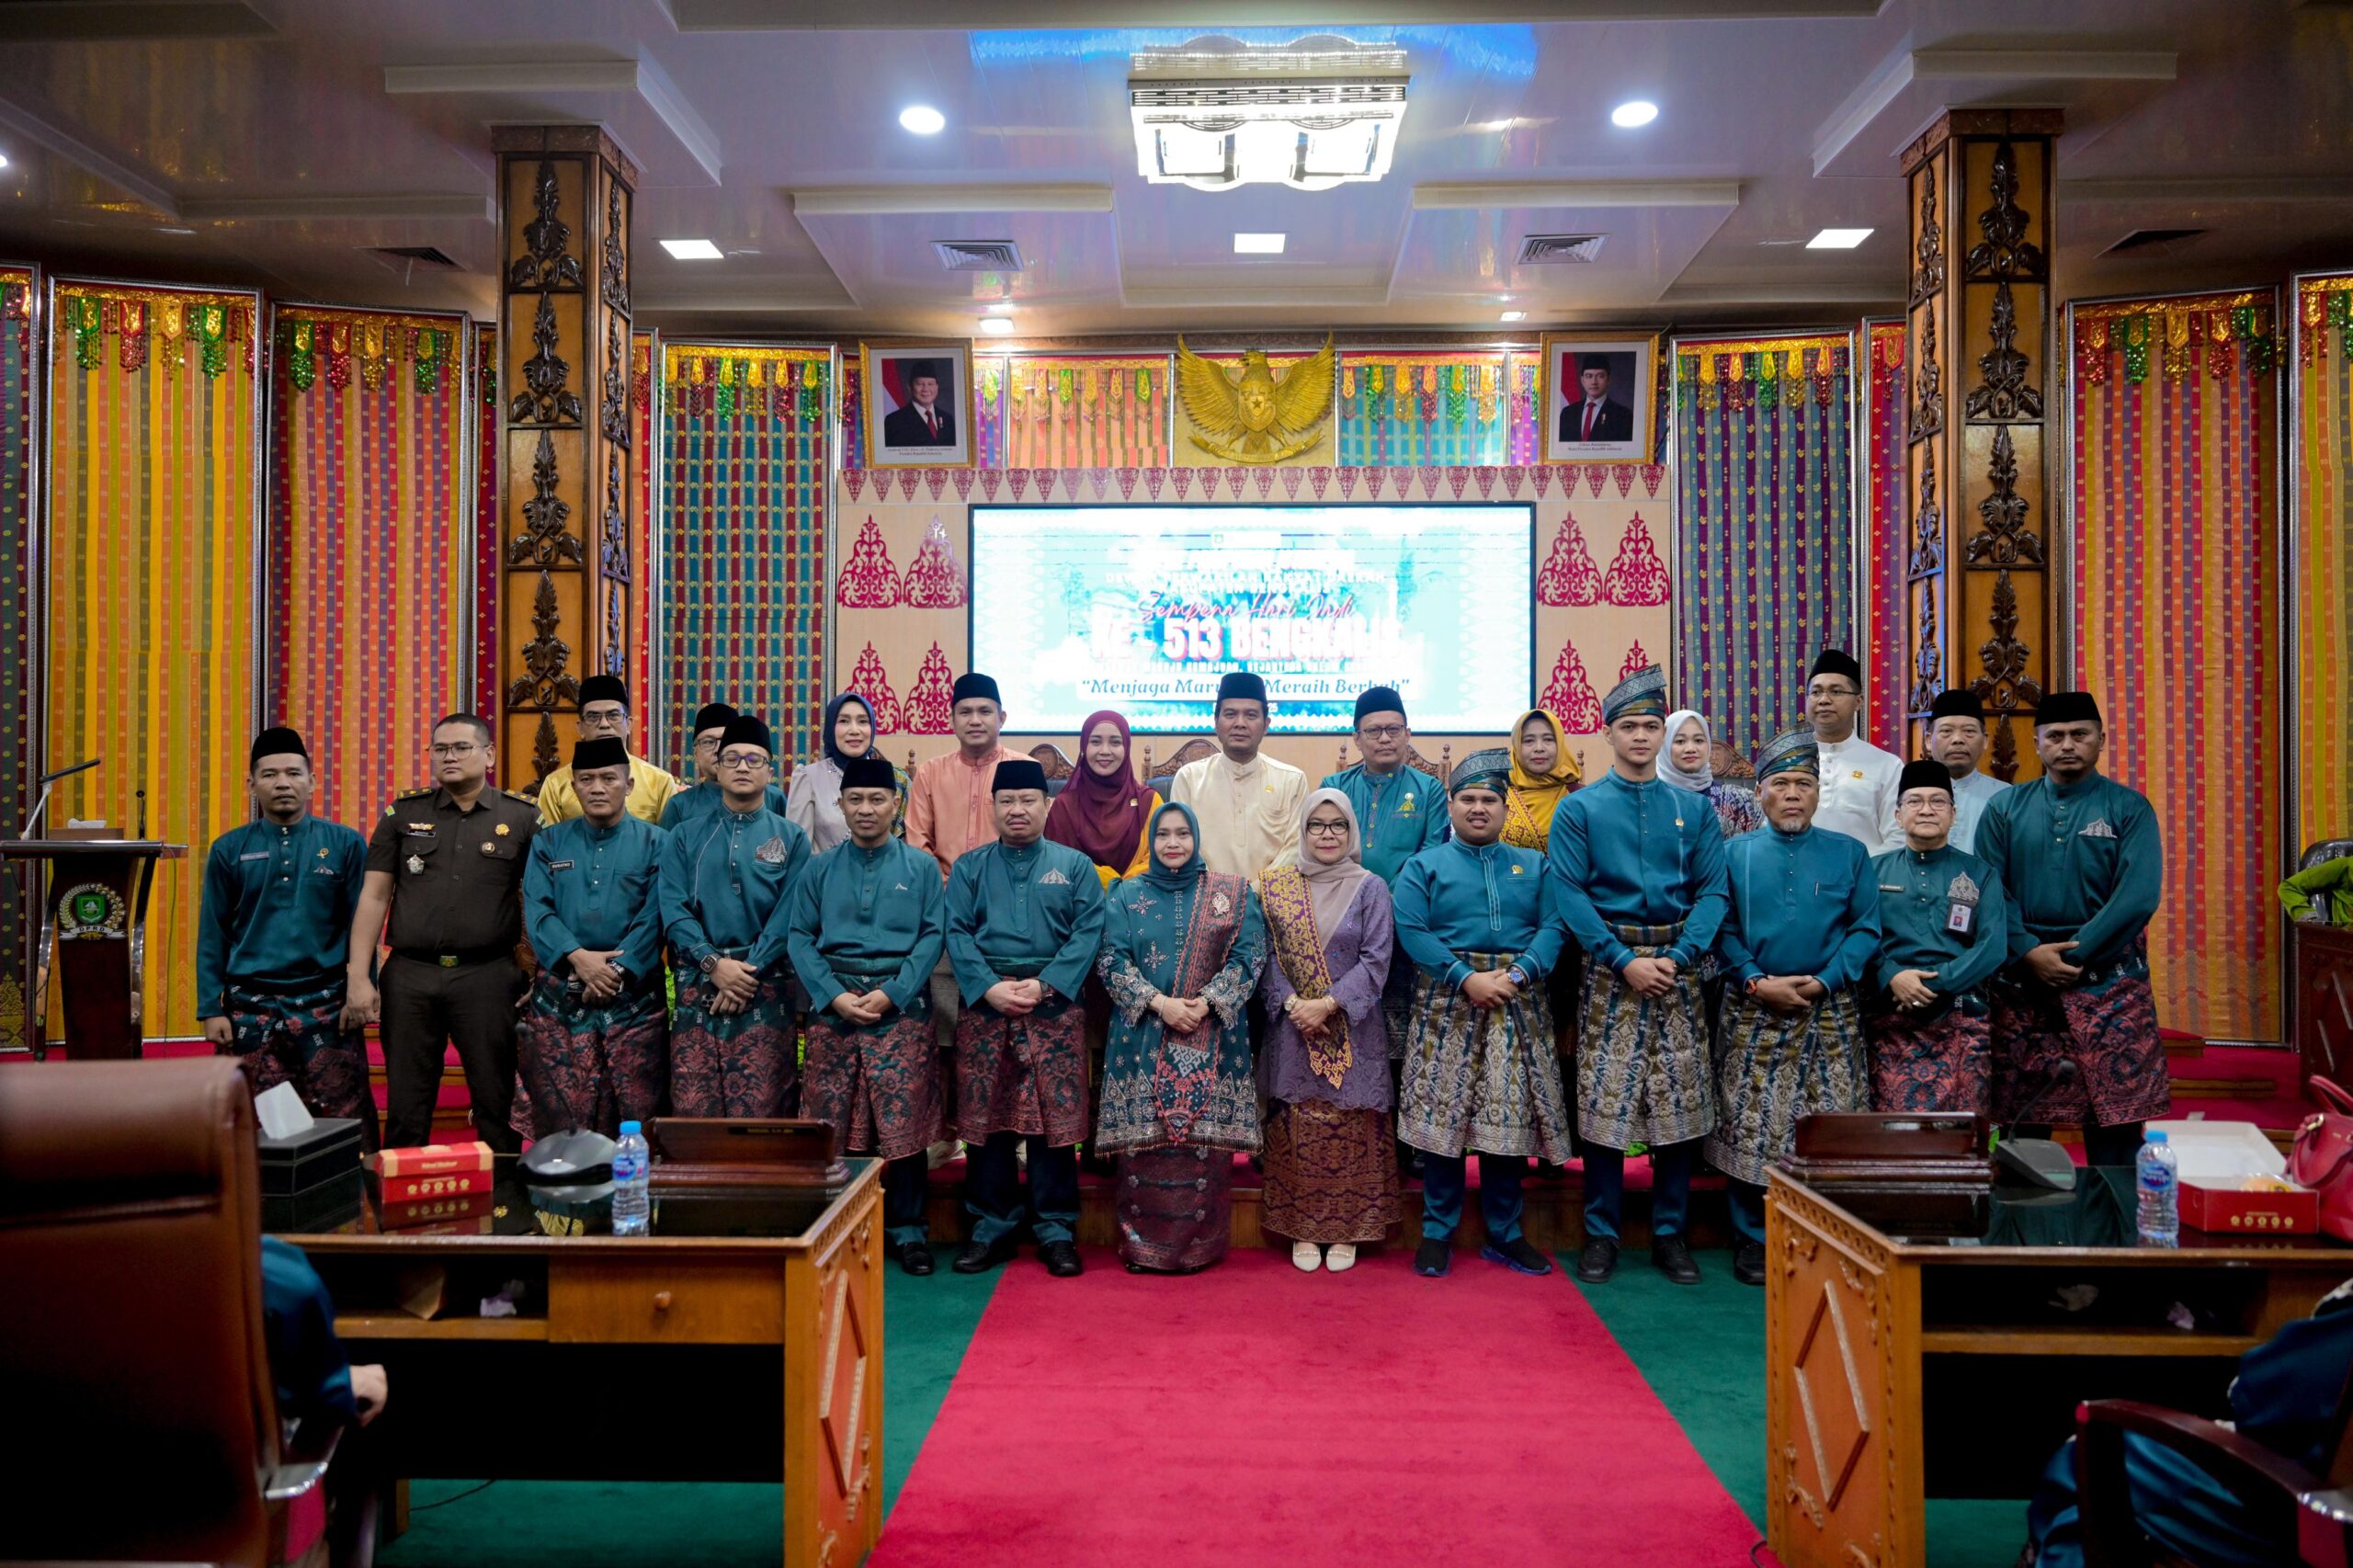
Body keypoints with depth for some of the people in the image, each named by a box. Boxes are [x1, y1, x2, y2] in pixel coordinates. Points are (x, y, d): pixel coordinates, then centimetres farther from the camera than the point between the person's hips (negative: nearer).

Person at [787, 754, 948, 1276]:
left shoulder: (920, 866, 6)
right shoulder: (820, 870, 10)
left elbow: (933, 935, -1)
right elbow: (799, 937, 4)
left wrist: (891, 993, -12)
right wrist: (834, 996, -10)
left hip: (902, 1008, -1)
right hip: (833, 1006, 2)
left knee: (904, 1125, -1)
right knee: (832, 1129, 3)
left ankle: (908, 1230, 10)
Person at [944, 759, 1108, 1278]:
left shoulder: (1075, 865, 8)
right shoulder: (969, 867, 12)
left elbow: (1088, 933, -1)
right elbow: (956, 933, 2)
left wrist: (1044, 985, -14)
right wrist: (989, 987, -13)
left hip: (1054, 1006, -1)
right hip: (984, 1004, 1)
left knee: (1056, 1118, -1)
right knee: (985, 1118, 4)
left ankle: (1055, 1230, 11)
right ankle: (991, 1227, 16)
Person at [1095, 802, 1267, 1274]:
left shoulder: (1233, 893, 8)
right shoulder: (1126, 894, 9)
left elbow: (1248, 955, 0)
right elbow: (1111, 959, 0)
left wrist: (1207, 1001, -14)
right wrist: (1158, 1002, -13)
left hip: (1212, 1040, 0)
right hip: (1143, 1037, 0)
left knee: (1205, 1140, -3)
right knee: (1144, 1142, -2)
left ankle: (1199, 1244, 7)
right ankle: (1141, 1244, 8)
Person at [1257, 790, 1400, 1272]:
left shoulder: (1371, 888, 1)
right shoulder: (1277, 887, 5)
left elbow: (1376, 961, -6)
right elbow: (1266, 956, 2)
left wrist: (1328, 1004, -15)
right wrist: (1292, 1003, -13)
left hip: (1353, 1031, -1)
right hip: (1292, 1029, 1)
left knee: (1351, 1129, 2)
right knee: (1296, 1130, 3)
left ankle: (1346, 1231, 13)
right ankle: (1303, 1230, 14)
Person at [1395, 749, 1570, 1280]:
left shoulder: (1534, 866, 13)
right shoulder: (1424, 866, 6)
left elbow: (1553, 927, 1)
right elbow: (1411, 931, -7)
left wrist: (1516, 975, -16)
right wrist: (1467, 978, -17)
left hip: (1518, 1006, 2)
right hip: (1445, 1005, -2)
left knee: (1512, 1116, 5)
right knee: (1441, 1114, -1)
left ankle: (1505, 1234, 18)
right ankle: (1437, 1232, 12)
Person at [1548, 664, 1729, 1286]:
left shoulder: (1692, 809, 8)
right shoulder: (1579, 808, 1)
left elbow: (1712, 891, 3)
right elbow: (1569, 893, -6)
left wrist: (1679, 957, -12)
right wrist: (1625, 961, -14)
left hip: (1676, 969, 2)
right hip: (1609, 970, -2)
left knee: (1679, 1100, 5)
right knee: (1604, 1100, -1)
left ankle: (1670, 1233, 18)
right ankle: (1601, 1234, 12)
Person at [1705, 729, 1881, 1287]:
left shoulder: (1848, 854, 6)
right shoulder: (1735, 853, 6)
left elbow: (1866, 930, 2)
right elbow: (1723, 928, 0)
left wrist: (1823, 980, -12)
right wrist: (1759, 983, -13)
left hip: (1830, 1015, 0)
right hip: (1753, 1015, 0)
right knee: (1750, 1125, 1)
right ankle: (1753, 1240, 13)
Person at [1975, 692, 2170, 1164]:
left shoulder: (2129, 808, 2)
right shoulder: (2005, 807, 8)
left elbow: (2138, 897, -9)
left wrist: (2071, 955, -12)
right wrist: (2030, 954, -11)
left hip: (2107, 979, -2)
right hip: (2022, 980, 2)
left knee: (2115, 1116, -3)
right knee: (2020, 1114, 6)